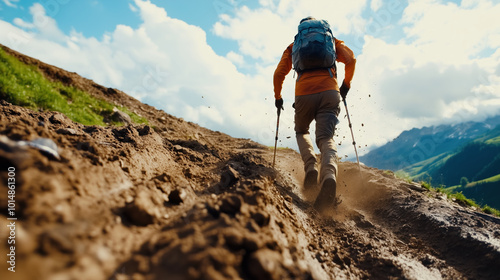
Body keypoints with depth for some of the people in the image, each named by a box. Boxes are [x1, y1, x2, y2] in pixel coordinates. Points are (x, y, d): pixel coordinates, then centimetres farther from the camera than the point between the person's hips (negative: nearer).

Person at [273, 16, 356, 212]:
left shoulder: (294, 46, 23)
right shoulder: (331, 40, 25)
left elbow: (279, 73, 14)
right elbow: (350, 59, 11)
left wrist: (278, 97, 24)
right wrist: (346, 84, 22)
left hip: (304, 95, 0)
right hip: (329, 93, 0)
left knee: (301, 131, 23)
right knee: (326, 138, -7)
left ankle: (311, 167, -2)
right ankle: (329, 176, -38)